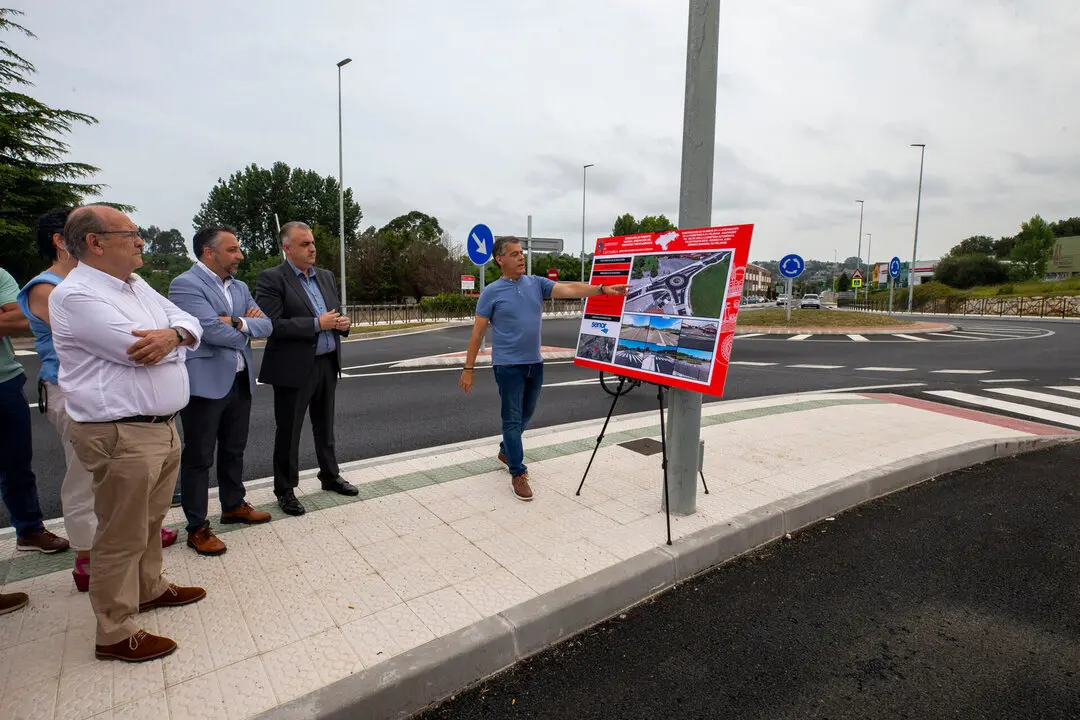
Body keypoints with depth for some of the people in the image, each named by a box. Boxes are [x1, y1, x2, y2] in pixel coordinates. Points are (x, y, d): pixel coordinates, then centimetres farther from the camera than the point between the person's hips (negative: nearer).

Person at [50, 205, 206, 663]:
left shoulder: (137, 286, 12)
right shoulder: (76, 296, -15)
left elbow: (190, 324, 9)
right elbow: (138, 350, -23)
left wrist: (173, 334, -15)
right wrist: (175, 337, -2)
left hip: (163, 427, 8)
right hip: (121, 436, -8)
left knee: (151, 520, 23)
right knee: (122, 536, 4)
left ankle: (149, 588, 42)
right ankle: (116, 635, 19)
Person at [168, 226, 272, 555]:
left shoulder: (240, 287, 12)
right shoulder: (185, 284, -12)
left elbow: (266, 325, 4)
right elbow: (213, 330, -22)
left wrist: (239, 323, -15)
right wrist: (245, 333, -4)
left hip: (240, 381, 8)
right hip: (205, 383, -7)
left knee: (234, 450, 20)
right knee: (198, 457, 4)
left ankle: (233, 505, 37)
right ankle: (197, 528, 14)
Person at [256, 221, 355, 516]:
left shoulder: (326, 276, 11)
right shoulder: (271, 279, -9)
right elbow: (272, 325, -19)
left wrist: (342, 323, -5)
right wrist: (317, 324, -21)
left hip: (327, 364, 6)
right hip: (294, 368, -6)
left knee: (325, 426, 19)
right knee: (288, 432, 7)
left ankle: (330, 476, 34)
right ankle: (285, 490, 21)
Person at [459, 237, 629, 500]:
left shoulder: (536, 283, 4)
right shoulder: (491, 292, -6)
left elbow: (569, 289, -9)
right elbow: (477, 333, -4)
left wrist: (602, 289, -23)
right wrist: (469, 369, -5)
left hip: (534, 363, 5)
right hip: (508, 366, -5)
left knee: (525, 415, 19)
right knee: (512, 419, 1)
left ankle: (506, 451, 42)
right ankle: (518, 474, 10)